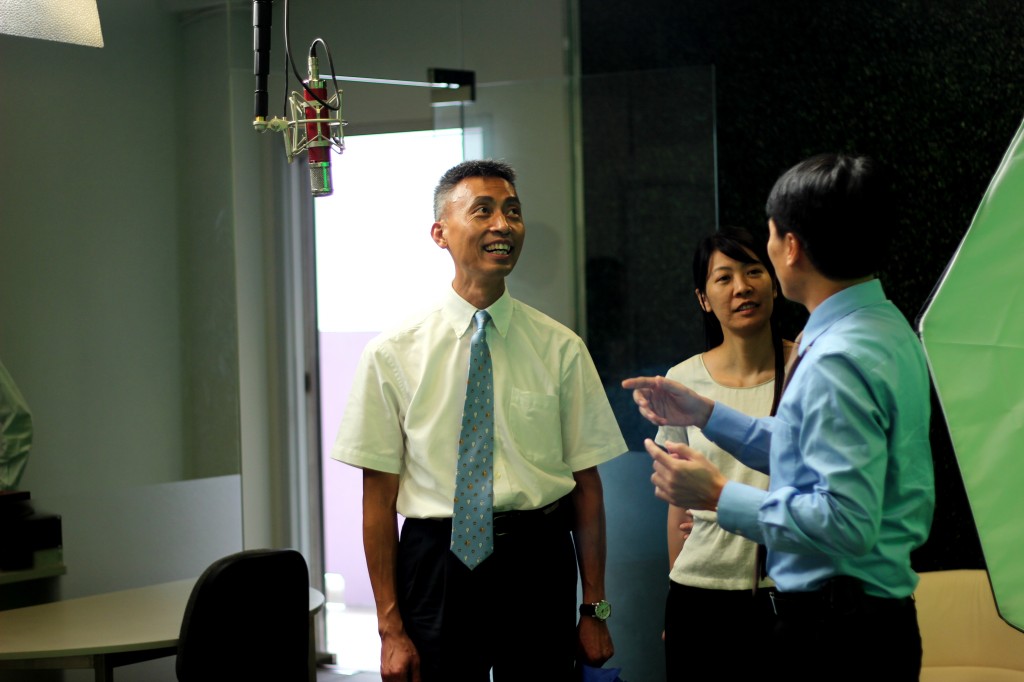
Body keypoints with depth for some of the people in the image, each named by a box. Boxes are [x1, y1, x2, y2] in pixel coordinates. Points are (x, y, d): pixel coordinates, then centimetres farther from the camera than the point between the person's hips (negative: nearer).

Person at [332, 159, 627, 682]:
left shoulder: (560, 349, 3)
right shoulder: (392, 355, -1)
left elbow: (585, 484, 4)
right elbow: (378, 498, -1)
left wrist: (594, 610, 3)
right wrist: (390, 628, -4)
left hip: (540, 565, 1)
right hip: (437, 565, -1)